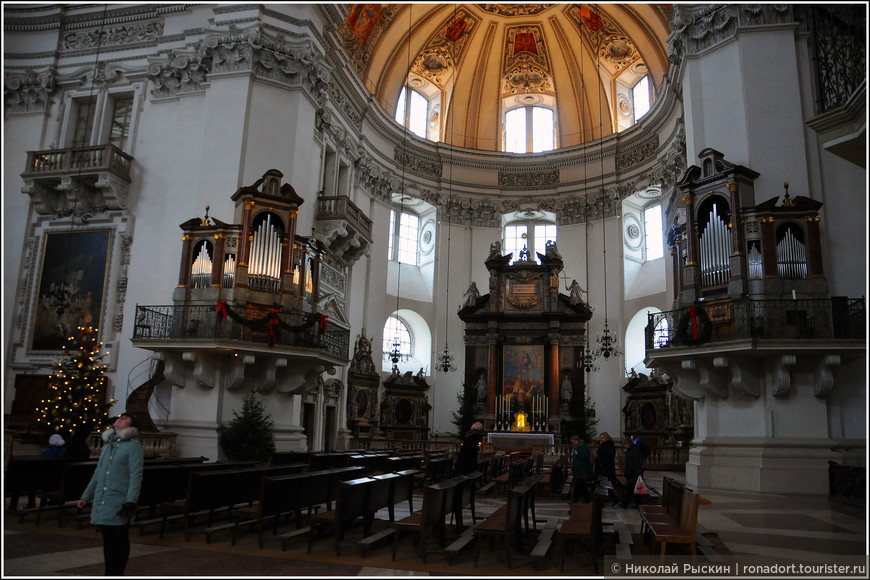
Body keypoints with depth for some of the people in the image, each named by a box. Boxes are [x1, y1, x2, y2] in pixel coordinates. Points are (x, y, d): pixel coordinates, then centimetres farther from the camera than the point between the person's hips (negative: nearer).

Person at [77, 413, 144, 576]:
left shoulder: (133, 446, -6)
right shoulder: (107, 445, 17)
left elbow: (136, 475, -12)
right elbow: (97, 474, 25)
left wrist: (131, 501, -18)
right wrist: (86, 496, 22)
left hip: (119, 505, -7)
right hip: (102, 503, 7)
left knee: (120, 540, 2)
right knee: (108, 540, 13)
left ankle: (117, 573, 11)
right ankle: (109, 573, 23)